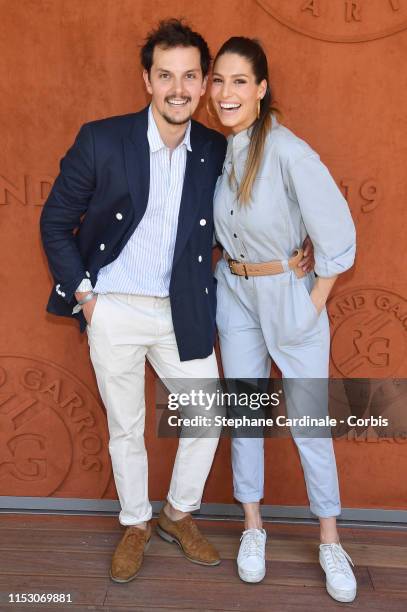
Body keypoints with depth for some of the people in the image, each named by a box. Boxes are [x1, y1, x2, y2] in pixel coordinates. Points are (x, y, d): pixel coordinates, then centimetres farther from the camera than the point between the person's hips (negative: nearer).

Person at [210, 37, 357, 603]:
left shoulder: (288, 151, -20)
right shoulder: (218, 149, -1)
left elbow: (337, 235, -16)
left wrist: (314, 303, -12)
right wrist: (225, 273, 8)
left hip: (291, 295, -5)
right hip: (235, 293, 5)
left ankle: (330, 543, 26)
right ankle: (253, 527, 33)